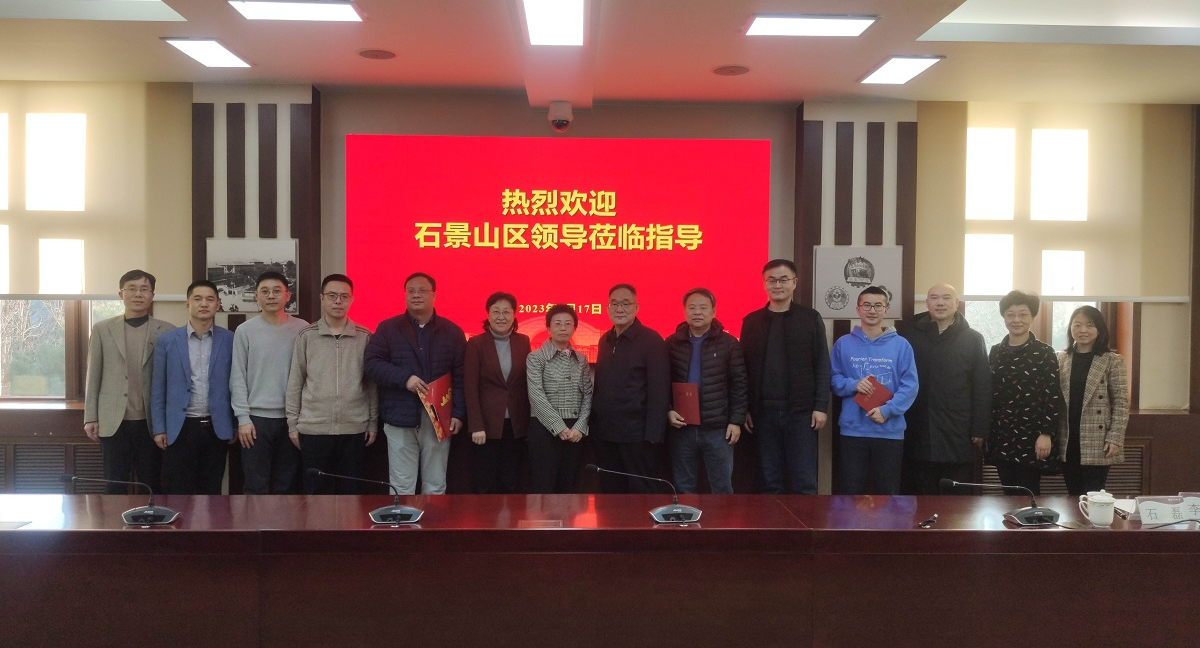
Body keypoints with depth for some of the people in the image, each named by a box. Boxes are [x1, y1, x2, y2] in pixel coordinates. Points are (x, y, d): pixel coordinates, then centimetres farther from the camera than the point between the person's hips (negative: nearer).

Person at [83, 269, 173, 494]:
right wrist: (90, 417, 3)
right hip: (113, 421, 1)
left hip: (151, 421, -1)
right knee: (114, 486, 7)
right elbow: (93, 376, 7)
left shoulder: (166, 331, 2)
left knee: (151, 484, 6)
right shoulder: (102, 329, 6)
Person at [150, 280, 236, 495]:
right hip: (180, 428, 0)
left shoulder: (230, 340, 1)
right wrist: (159, 429, 1)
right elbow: (158, 389, 5)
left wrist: (236, 425, 4)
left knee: (211, 491, 9)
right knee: (178, 493, 3)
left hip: (217, 428, 1)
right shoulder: (167, 340, 2)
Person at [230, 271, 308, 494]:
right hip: (257, 417, -1)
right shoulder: (245, 331, 1)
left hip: (292, 418, 1)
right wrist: (243, 418, -6)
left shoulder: (302, 329, 3)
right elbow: (238, 378, 1)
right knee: (256, 487, 2)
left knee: (286, 485, 8)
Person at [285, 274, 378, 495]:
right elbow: (295, 382, 4)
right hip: (313, 428, 0)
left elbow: (371, 383, 6)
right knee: (316, 491, 7)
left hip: (354, 428, 0)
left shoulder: (365, 337, 3)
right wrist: (292, 423, 2)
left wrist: (373, 422, 5)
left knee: (350, 490, 8)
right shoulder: (306, 335, 2)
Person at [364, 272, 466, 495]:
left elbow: (460, 376, 4)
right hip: (400, 418, -1)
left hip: (439, 419, 1)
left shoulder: (452, 331, 7)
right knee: (402, 487, 3)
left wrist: (458, 413, -4)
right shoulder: (388, 328, 5)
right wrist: (404, 378, -17)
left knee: (435, 486, 9)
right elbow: (371, 363, -4)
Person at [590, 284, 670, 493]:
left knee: (640, 491, 3)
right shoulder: (605, 340, 11)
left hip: (635, 432, -6)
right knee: (609, 489, 13)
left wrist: (652, 434, -18)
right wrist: (593, 423, 7)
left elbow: (659, 389, -13)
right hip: (603, 432, 6)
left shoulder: (651, 340, -9)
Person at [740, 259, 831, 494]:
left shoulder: (811, 319, 4)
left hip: (801, 410, -1)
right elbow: (745, 368, 7)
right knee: (768, 481, 7)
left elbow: (822, 366, 1)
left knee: (804, 482, 2)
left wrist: (821, 406, -6)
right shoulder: (751, 321, 8)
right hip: (763, 411, 2)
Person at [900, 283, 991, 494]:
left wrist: (980, 429, -3)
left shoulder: (973, 340, 5)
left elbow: (982, 389, 3)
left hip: (957, 436, -1)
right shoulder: (910, 336, 7)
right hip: (918, 435, 1)